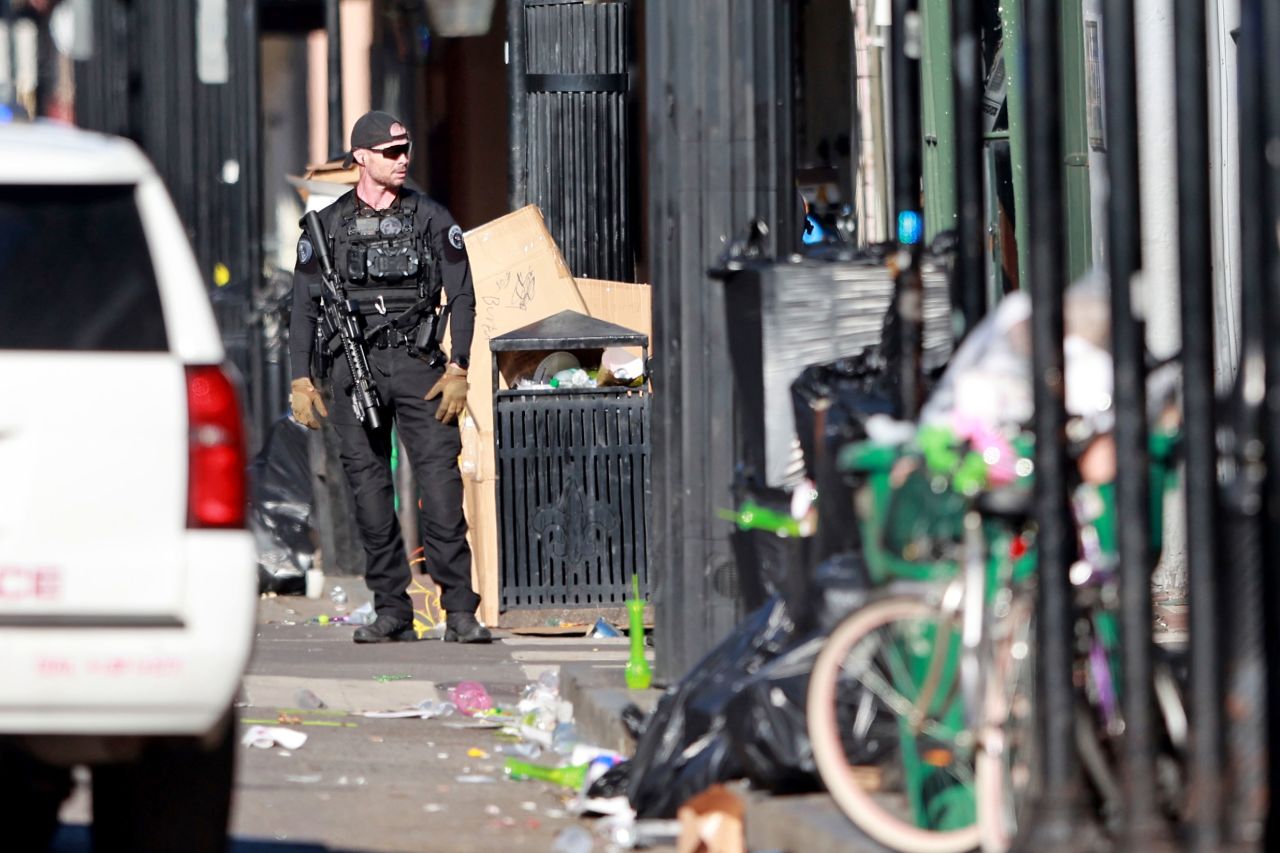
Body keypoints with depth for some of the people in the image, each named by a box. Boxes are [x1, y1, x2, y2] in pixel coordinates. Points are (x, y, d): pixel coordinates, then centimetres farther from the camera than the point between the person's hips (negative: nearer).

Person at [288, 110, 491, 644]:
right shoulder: (328, 225, 8)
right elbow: (304, 306, 9)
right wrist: (301, 381, 0)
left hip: (417, 363, -1)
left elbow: (461, 296, 6)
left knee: (440, 475, -12)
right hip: (354, 365, 1)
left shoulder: (431, 219, 8)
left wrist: (458, 369, -5)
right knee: (368, 485, 0)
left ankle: (460, 613, -13)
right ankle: (391, 610, 7)